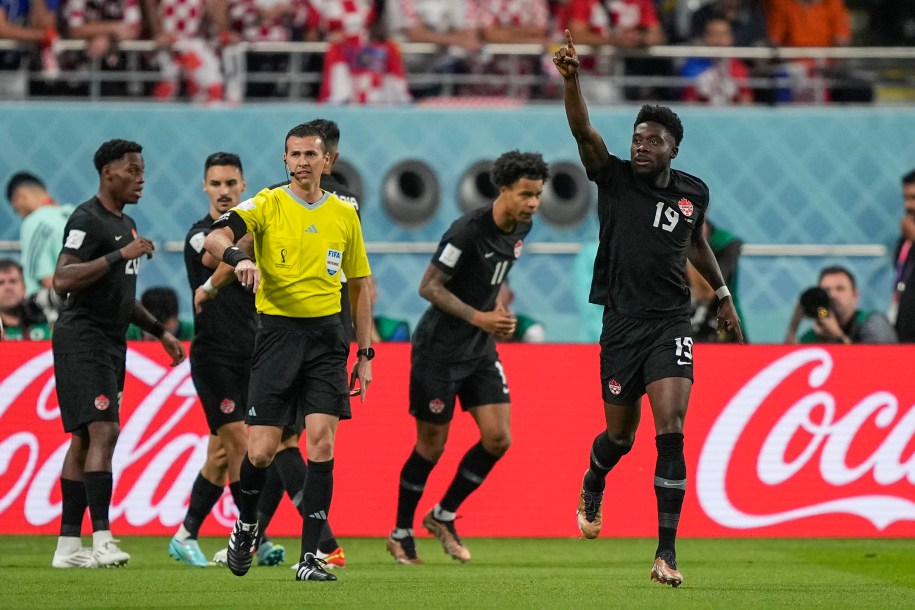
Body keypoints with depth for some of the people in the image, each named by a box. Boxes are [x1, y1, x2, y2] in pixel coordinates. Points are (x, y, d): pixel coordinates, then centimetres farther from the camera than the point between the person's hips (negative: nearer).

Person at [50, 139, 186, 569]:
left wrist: (160, 331, 27)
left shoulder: (126, 224, 19)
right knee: (103, 432, -18)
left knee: (84, 439, 8)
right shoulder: (87, 220, -12)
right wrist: (121, 255, -24)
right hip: (83, 338, -10)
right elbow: (63, 280, -24)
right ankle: (101, 540, -22)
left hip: (111, 344, 10)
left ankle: (68, 546, 9)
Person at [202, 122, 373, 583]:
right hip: (277, 332, -2)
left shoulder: (345, 214, 10)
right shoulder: (268, 204, 0)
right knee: (261, 451, -5)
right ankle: (246, 525, 26)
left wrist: (366, 354, 12)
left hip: (327, 336, 2)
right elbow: (214, 238, -16)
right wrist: (238, 257, -39)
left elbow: (358, 286, 17)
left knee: (322, 442, -10)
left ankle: (310, 557, -5)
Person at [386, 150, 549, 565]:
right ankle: (401, 534, 19)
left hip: (481, 350, 7)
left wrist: (498, 311, 4)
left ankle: (443, 516, 15)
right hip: (439, 349, -7)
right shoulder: (469, 230, -23)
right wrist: (479, 317, -26)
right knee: (431, 445, 1)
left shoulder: (520, 228, 2)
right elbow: (429, 286, -20)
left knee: (498, 438, -3)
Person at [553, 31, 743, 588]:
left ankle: (667, 552, -15)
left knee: (670, 432, -14)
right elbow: (583, 130, -19)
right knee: (621, 433, 13)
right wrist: (571, 79, -35)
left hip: (671, 322, 0)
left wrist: (723, 294, 31)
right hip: (623, 322, 0)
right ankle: (592, 488, 49)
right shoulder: (614, 178, -3)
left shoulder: (693, 192, 5)